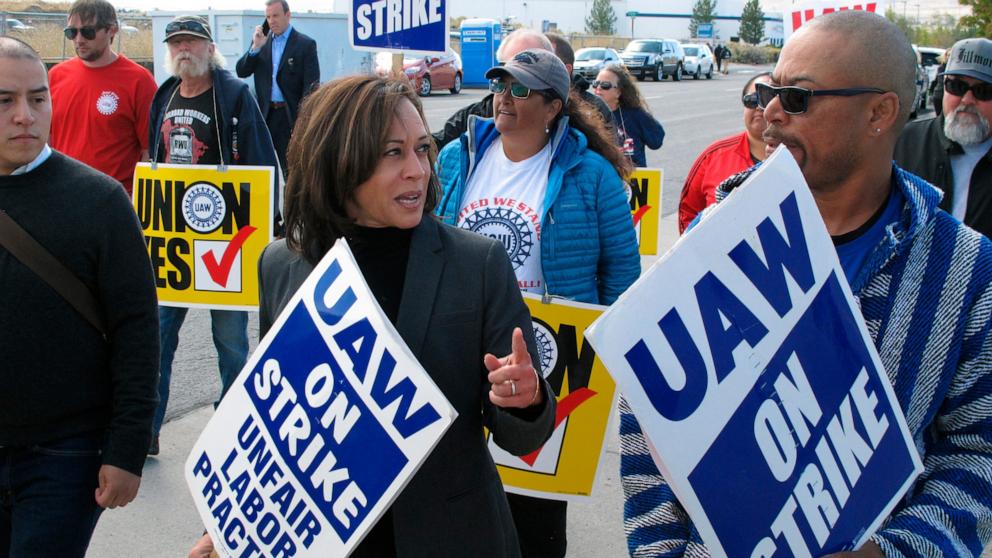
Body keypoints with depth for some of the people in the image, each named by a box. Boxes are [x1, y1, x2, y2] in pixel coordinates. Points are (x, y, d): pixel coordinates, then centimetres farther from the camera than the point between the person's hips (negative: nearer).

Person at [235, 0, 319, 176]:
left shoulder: (306, 44, -3)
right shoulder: (261, 41, 11)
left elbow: (311, 87, -7)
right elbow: (241, 72, 6)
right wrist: (255, 47, -9)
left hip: (291, 116, -4)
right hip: (264, 114, 4)